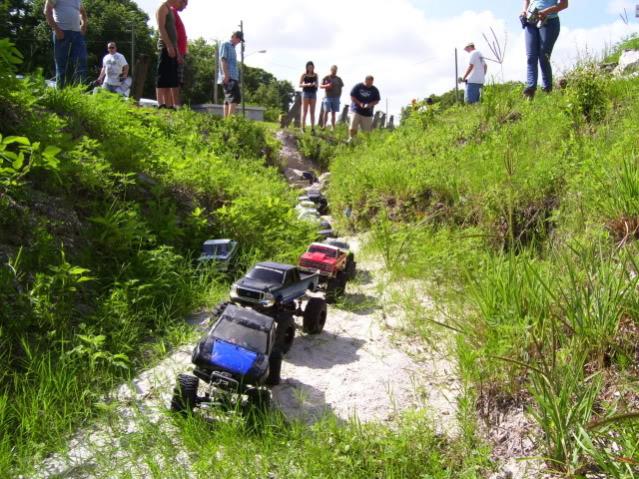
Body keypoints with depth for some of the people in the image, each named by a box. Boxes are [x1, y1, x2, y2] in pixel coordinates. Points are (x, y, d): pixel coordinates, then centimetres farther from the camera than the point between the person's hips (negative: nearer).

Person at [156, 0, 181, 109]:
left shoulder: (170, 10, 26)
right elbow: (161, 27, -13)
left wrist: (176, 49, 18)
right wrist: (169, 45, -21)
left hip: (171, 47, 10)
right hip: (166, 46, -10)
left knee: (171, 79, 7)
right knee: (163, 77, -13)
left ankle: (169, 105, 7)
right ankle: (161, 105, -17)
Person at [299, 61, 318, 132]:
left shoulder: (315, 75, 8)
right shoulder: (304, 75, -1)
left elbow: (317, 84, 11)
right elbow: (300, 85, -3)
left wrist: (315, 84, -12)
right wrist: (307, 84, -19)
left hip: (313, 93, 3)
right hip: (306, 92, -3)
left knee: (312, 111, 2)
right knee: (305, 111, -4)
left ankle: (313, 128, 3)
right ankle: (303, 127, -3)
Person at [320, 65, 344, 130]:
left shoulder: (338, 79, 11)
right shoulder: (326, 78, 3)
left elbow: (341, 87, 15)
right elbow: (320, 86, 2)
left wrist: (339, 96, 5)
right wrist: (326, 86, -17)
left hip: (336, 98, 3)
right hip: (328, 97, -2)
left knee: (333, 113, 4)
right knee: (326, 111, -12)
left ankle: (333, 127, 5)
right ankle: (324, 126, -13)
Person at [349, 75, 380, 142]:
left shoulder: (375, 90, 7)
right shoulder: (358, 87, 0)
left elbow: (377, 100, 10)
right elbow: (352, 96, -1)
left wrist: (371, 104, -11)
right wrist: (359, 103, -14)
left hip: (368, 113, 2)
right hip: (356, 110, -2)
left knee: (367, 129, 0)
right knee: (353, 127, -9)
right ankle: (351, 139, 7)